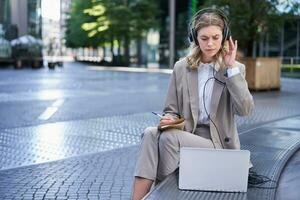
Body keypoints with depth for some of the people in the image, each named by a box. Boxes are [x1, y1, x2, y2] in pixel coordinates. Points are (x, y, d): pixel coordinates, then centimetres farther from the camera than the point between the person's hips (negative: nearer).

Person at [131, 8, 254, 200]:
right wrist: (169, 119, -14)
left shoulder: (235, 69, 0)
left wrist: (231, 67, -16)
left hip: (218, 142, -2)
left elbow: (245, 109, -15)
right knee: (150, 133, -28)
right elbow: (171, 109, 11)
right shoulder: (181, 67, 7)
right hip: (186, 135, 3)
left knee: (168, 137, -29)